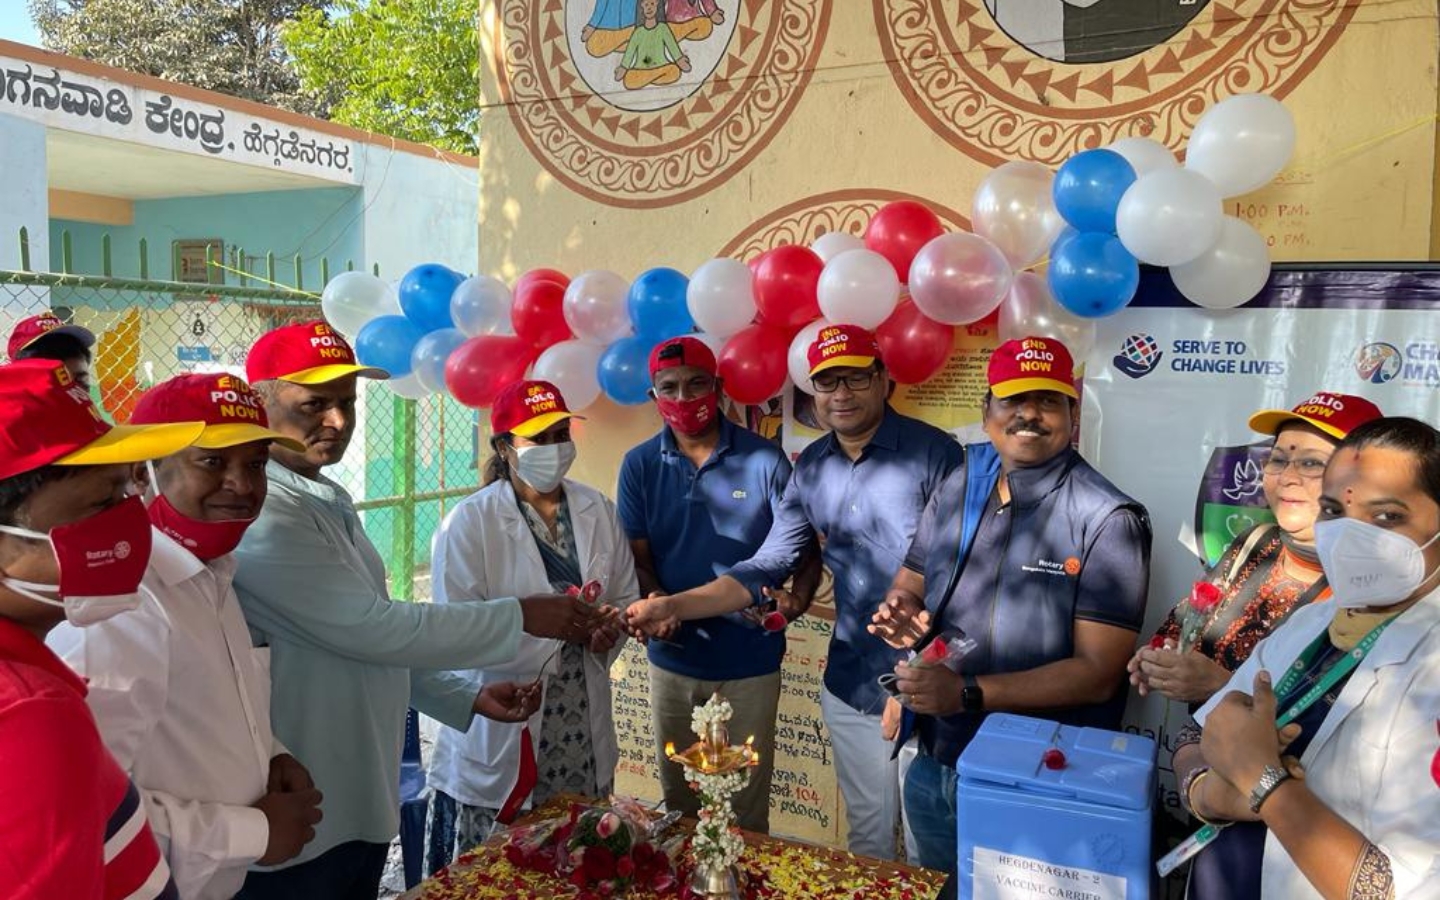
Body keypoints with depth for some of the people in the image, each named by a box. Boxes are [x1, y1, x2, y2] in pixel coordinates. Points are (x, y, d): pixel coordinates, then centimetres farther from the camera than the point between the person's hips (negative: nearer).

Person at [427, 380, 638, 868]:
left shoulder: (598, 510, 4)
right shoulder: (470, 522, -10)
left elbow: (625, 597, 12)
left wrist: (608, 631, -9)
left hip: (584, 731, 4)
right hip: (502, 730, -4)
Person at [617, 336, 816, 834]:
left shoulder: (763, 458, -7)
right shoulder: (640, 465, -1)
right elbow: (638, 557, 1)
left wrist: (798, 596, -22)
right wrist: (656, 604, -20)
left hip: (751, 662, -2)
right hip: (672, 658, 2)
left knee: (747, 806, 10)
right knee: (678, 800, 18)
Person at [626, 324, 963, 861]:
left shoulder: (932, 451, -12)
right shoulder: (810, 470, 4)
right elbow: (767, 567, 3)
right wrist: (675, 606, -7)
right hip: (850, 687, 4)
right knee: (867, 837, 20)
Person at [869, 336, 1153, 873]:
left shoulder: (1106, 520, -16)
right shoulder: (957, 489, 1)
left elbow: (1098, 673, -19)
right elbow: (909, 586, 9)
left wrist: (968, 693, -28)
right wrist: (901, 614, -15)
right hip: (933, 765, 5)